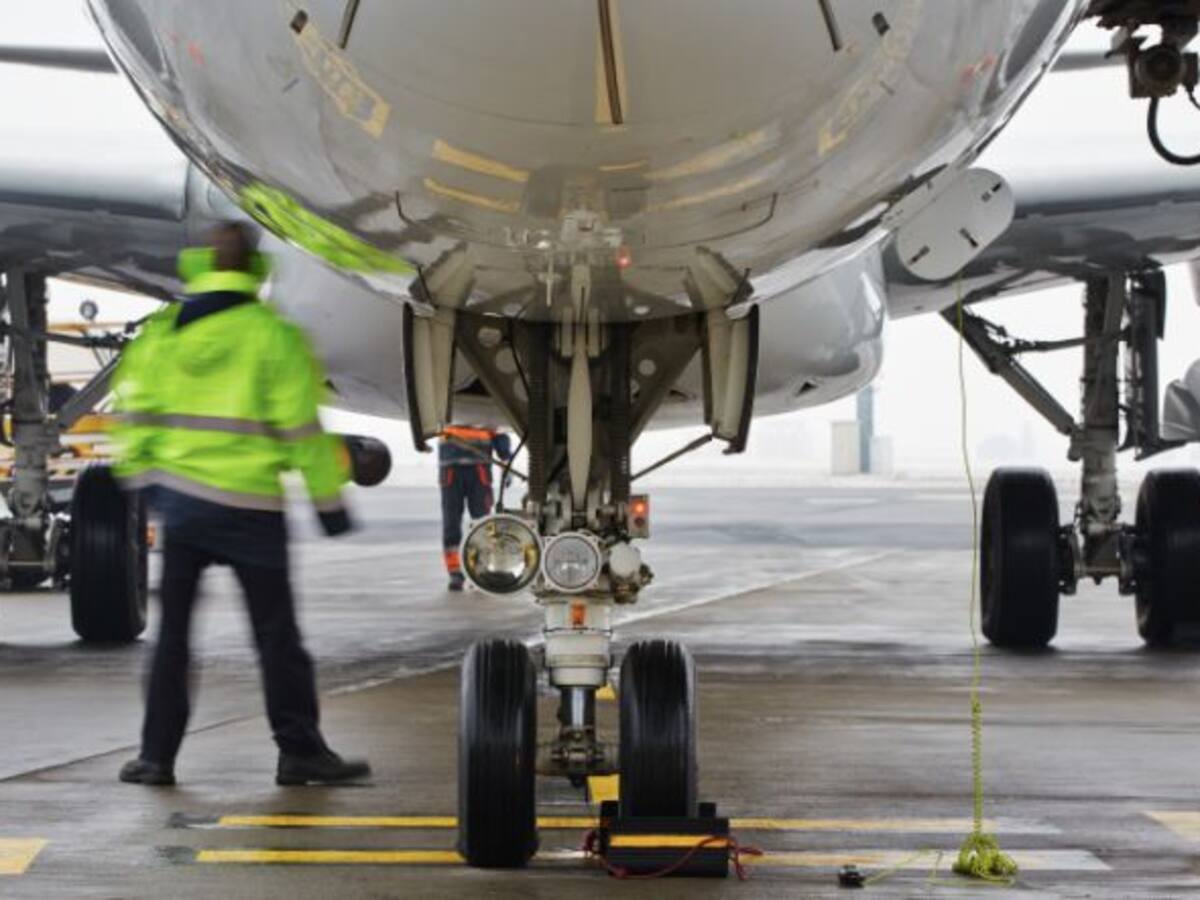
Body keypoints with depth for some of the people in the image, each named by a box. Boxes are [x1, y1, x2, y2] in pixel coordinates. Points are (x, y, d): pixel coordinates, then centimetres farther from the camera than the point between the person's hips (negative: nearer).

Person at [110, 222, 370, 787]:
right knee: (276, 634, 4)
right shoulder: (274, 335, -6)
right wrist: (328, 501, 1)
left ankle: (156, 755, 9)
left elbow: (134, 409, 8)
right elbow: (302, 428, -6)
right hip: (250, 505, -3)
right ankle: (299, 751, 8)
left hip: (178, 497, 3)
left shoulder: (163, 329, 4)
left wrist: (138, 476, 20)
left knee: (173, 632, 9)